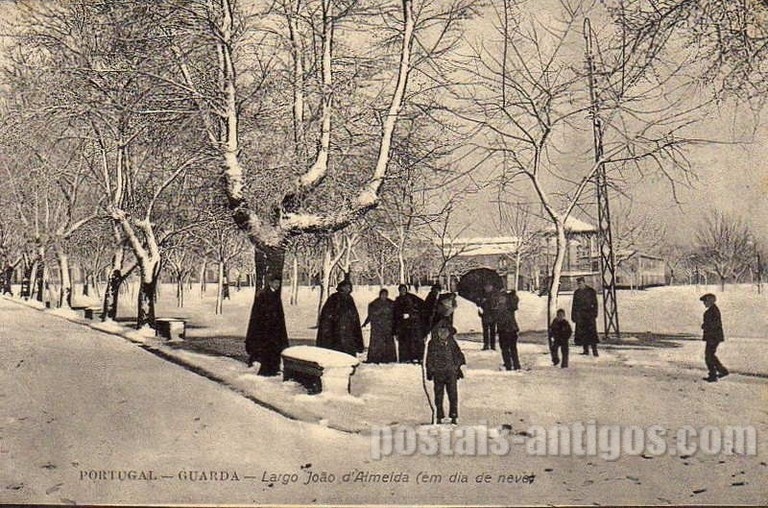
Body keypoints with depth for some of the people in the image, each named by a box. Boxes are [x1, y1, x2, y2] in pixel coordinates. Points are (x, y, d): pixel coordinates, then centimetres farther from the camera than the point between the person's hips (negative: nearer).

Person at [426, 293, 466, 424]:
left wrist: (458, 368, 5)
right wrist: (430, 371, -6)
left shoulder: (451, 342, 4)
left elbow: (458, 355, 10)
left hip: (451, 371, 1)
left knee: (453, 394, 2)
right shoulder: (432, 344, -2)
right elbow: (429, 358, -1)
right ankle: (439, 416, 13)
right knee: (439, 395, 4)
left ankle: (454, 416, 10)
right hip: (438, 372, -1)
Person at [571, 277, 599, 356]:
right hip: (580, 315, 4)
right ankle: (586, 350, 8)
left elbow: (595, 303, -2)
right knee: (582, 332, 2)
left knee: (592, 332, -10)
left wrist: (595, 314, -12)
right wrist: (573, 316, 10)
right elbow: (574, 305, 14)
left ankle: (594, 350, -11)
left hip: (589, 314, -4)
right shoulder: (576, 292, 11)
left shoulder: (591, 291, 0)